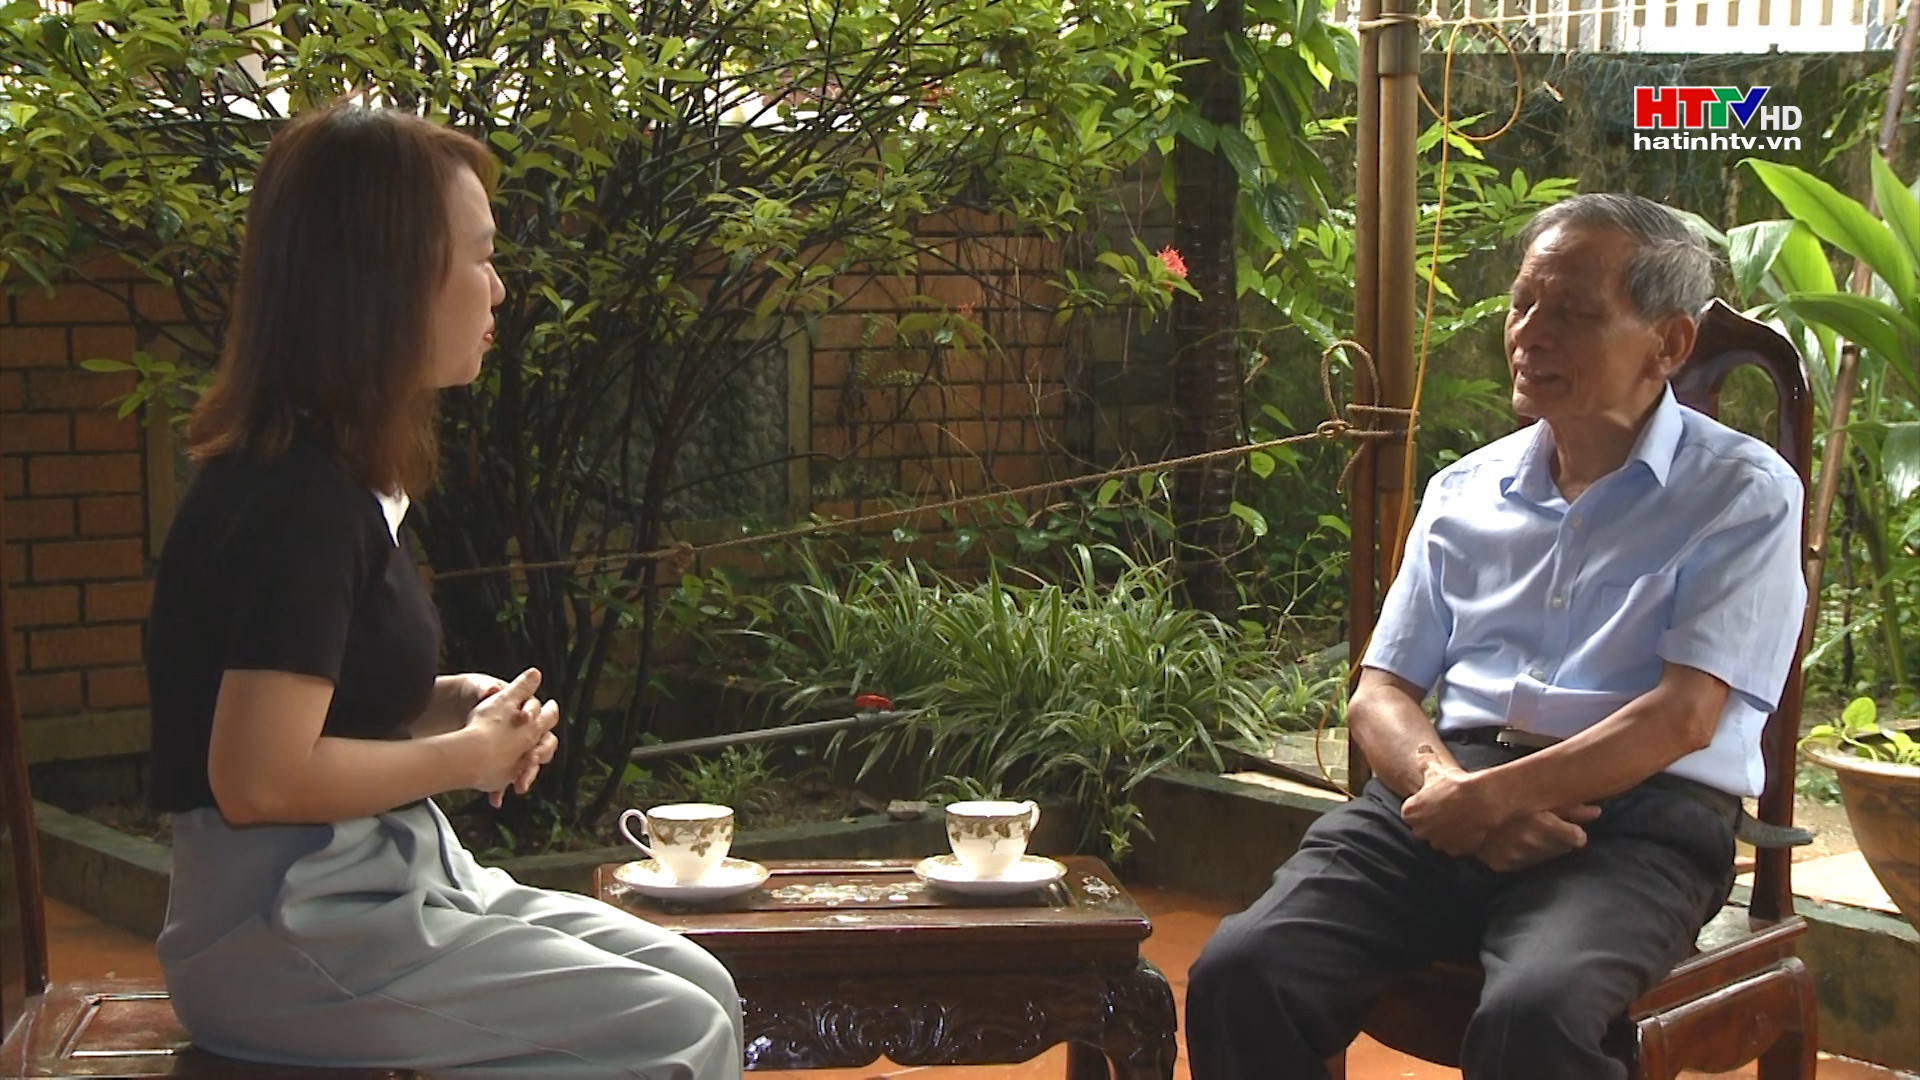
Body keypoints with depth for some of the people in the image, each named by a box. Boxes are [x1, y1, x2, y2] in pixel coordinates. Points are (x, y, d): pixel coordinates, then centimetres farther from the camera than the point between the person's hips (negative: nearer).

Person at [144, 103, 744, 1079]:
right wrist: (466, 754, -12)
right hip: (287, 933, -10)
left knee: (702, 986, 6)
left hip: (377, 880, 10)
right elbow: (260, 776, -26)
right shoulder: (297, 497, -21)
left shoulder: (328, 474, 11)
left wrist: (445, 706, 3)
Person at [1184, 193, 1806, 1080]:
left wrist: (1487, 797, -14)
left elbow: (1683, 718, -8)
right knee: (1239, 972, -22)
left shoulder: (1742, 493, 3)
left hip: (1637, 816, -4)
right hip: (1452, 793, 4)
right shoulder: (1463, 493, 18)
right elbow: (1379, 695, 15)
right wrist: (1445, 785, -7)